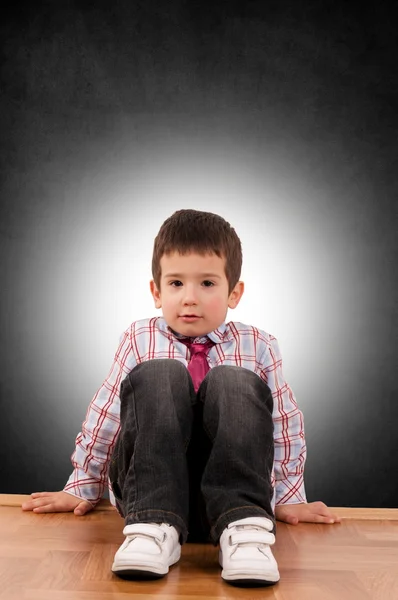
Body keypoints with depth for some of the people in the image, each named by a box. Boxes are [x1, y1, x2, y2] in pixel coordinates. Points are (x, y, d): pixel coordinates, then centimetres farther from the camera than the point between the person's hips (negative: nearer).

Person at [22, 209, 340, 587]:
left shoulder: (257, 347, 10)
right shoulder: (139, 340, 8)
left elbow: (285, 424, 12)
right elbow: (104, 416, 9)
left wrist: (288, 497, 9)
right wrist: (83, 487, 12)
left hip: (231, 492, 1)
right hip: (150, 490, 0)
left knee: (235, 383, -26)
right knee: (156, 377, -26)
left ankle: (245, 527, -33)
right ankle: (154, 525, -34)